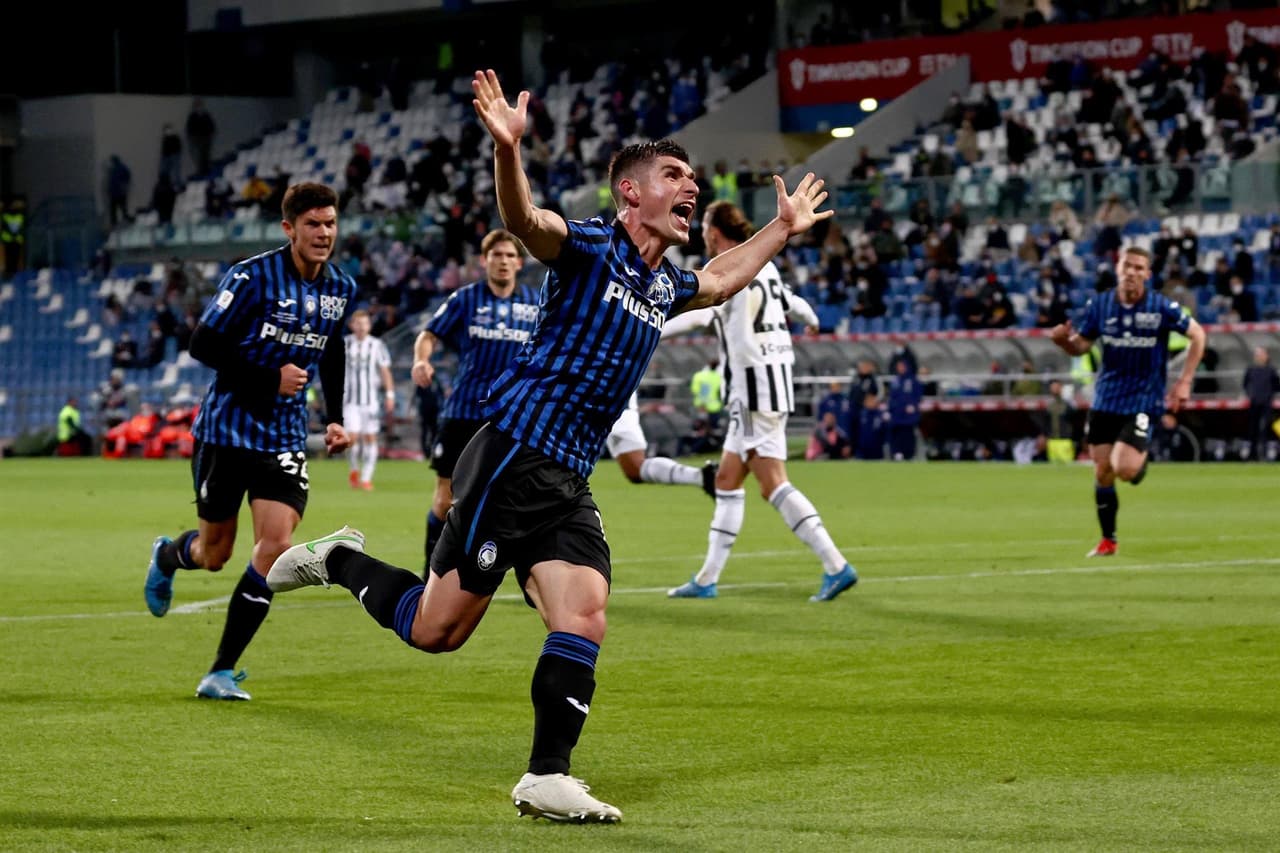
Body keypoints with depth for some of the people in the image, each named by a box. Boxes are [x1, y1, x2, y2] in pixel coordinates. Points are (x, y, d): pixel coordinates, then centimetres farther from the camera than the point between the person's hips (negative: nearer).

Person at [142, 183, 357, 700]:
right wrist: (270, 378, -21)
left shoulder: (341, 289, 4)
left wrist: (335, 418, 13)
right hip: (226, 431, -4)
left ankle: (222, 671, -6)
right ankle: (167, 556, 47)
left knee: (276, 542, -14)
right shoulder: (252, 277, -14)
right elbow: (203, 345, -14)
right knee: (214, 554, 6)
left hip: (285, 439, 4)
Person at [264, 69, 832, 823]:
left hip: (570, 485, 7)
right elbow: (524, 219, -30)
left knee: (584, 621, -9)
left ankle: (547, 778, -4)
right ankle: (341, 562, 22)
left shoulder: (664, 284, 17)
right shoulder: (589, 246, -8)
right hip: (514, 457, -7)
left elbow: (720, 281, 42)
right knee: (436, 629, -4)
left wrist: (783, 229, 42)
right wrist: (508, 149, -47)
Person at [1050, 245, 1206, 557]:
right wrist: (1063, 340, -18)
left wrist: (1184, 382, -5)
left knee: (1124, 469, -18)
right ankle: (1108, 540, 21)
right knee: (1102, 473, 4)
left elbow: (1197, 335, 0)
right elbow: (1081, 346, 6)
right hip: (1105, 400, 3)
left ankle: (1141, 459, 19)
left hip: (1142, 400, -3)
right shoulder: (1099, 305, -3)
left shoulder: (1161, 308, -12)